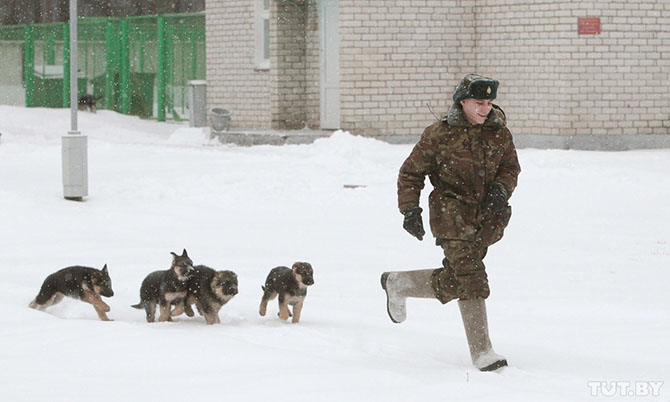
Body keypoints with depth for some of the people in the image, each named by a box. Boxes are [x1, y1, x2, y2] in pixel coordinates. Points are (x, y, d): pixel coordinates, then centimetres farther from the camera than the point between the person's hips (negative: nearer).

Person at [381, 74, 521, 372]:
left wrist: (501, 188, -6)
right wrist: (410, 210, -7)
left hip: (485, 216, 5)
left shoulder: (499, 133, 3)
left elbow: (511, 167, 16)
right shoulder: (439, 134, -8)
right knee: (471, 279, -18)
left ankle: (398, 284, 33)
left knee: (454, 282, 9)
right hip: (452, 214, -5)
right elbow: (411, 172, 1)